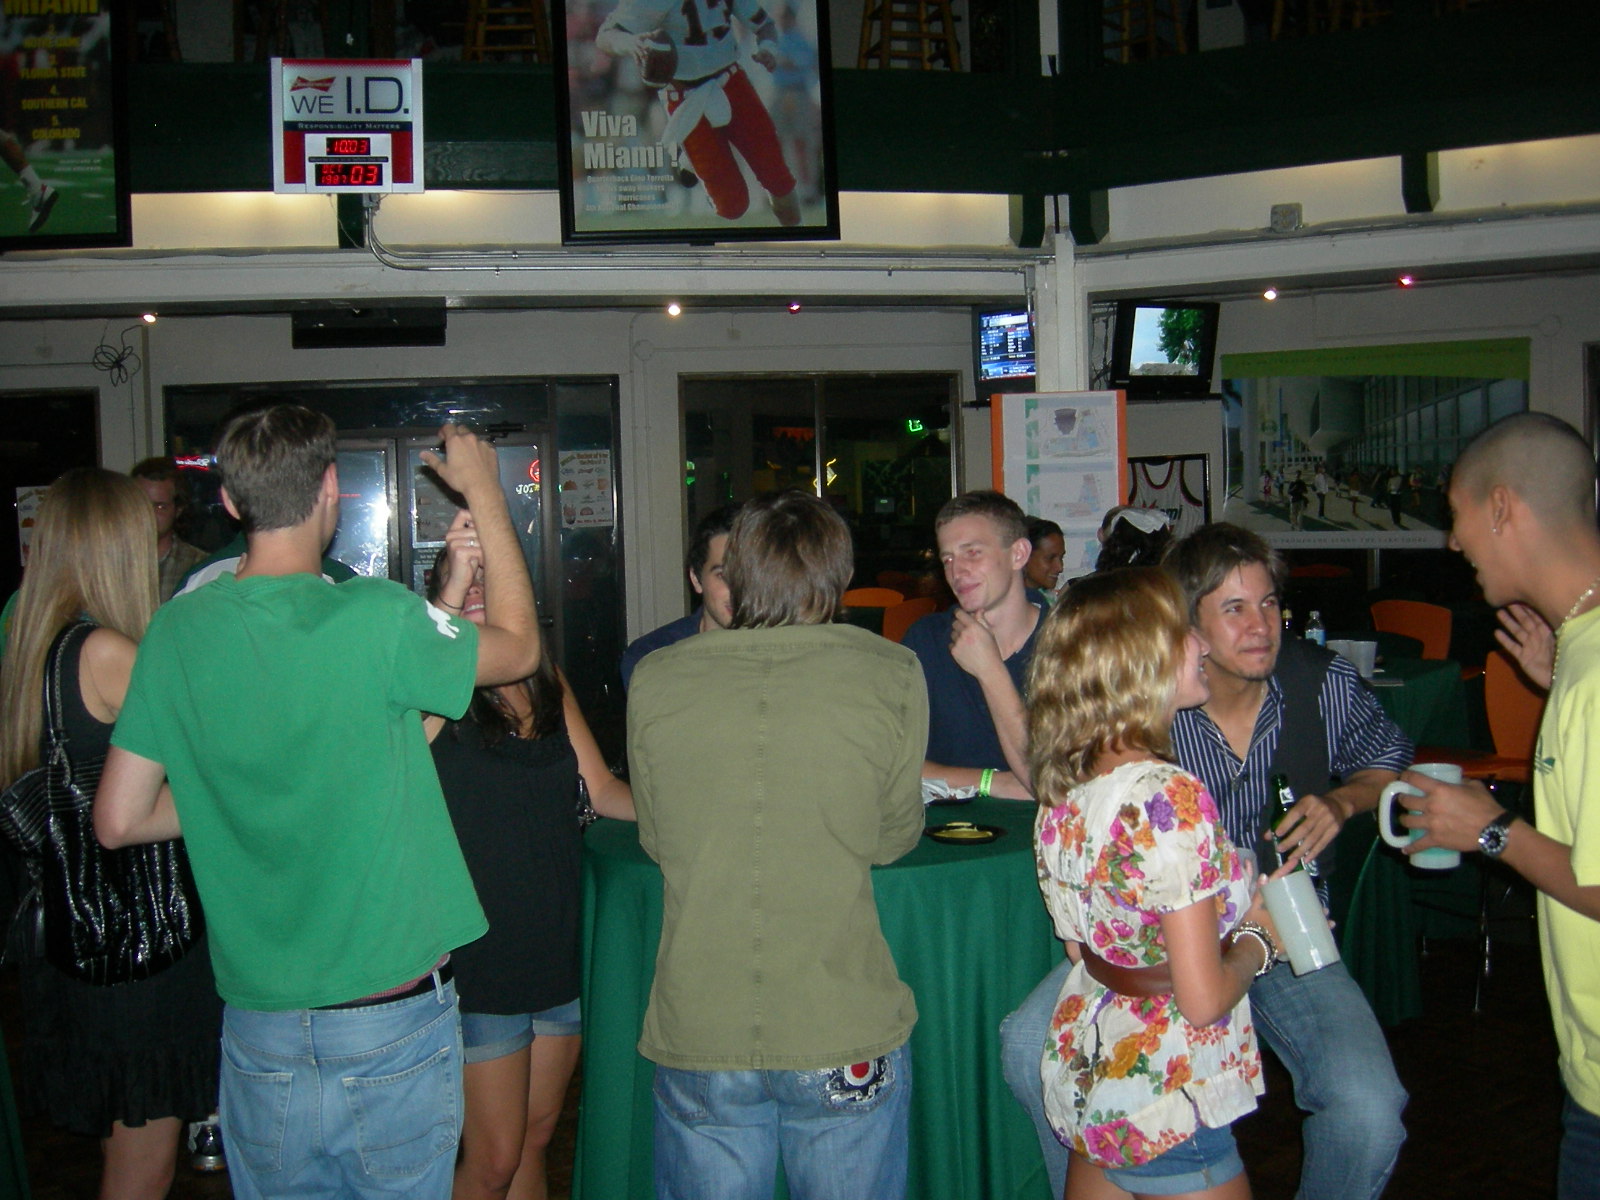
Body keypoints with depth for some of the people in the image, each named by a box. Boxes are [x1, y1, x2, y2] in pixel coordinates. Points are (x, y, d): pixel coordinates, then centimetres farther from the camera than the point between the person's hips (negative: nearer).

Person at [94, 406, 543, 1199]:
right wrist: (483, 489, 7)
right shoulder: (375, 619, -18)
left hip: (260, 1031, 4)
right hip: (393, 1024, -3)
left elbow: (119, 820, 0)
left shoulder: (179, 629, -5)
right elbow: (518, 648, 0)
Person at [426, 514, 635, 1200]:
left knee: (536, 1141, 20)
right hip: (479, 961, -6)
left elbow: (601, 790, 9)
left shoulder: (547, 681, 5)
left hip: (556, 949, 6)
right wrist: (452, 592, -47)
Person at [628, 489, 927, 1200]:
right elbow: (893, 838, 4)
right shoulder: (892, 674, -8)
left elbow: (658, 842, 8)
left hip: (696, 1042, 1)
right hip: (847, 1039, -1)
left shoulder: (655, 680, -4)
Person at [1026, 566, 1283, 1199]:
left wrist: (1233, 914, 12)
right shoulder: (1169, 796, -25)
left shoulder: (1062, 788, -1)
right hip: (1163, 1109, -8)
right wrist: (1258, 940, -4)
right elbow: (1204, 999, -23)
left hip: (1086, 1080, 8)